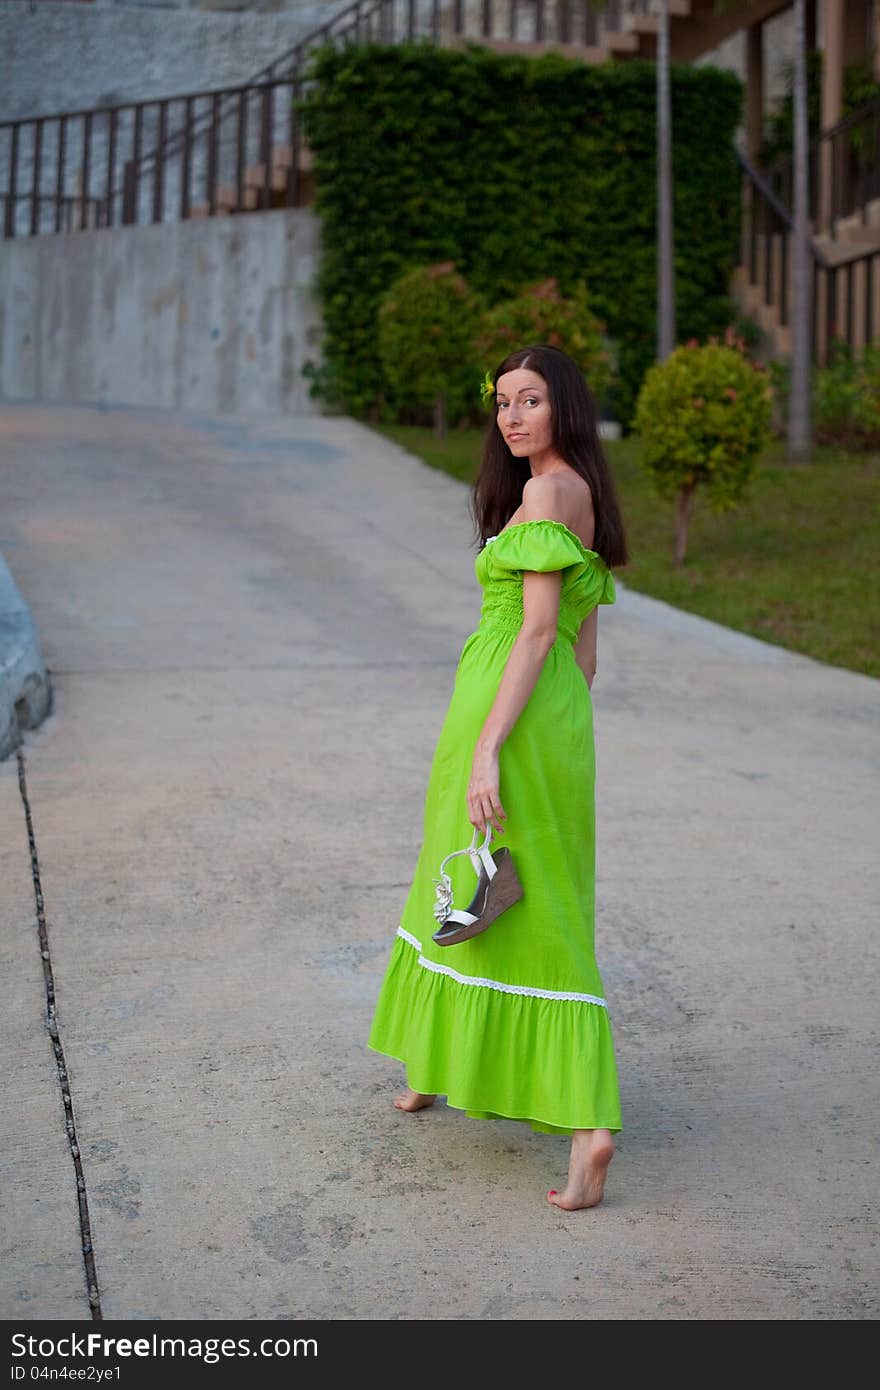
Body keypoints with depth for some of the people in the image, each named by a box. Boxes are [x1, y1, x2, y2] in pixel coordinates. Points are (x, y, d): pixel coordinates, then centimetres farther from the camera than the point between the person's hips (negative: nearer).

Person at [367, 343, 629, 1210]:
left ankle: (588, 1123, 4)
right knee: (470, 886, 19)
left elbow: (539, 633, -19)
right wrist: (561, 744, 22)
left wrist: (487, 749, -22)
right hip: (555, 716, 9)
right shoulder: (585, 497, 16)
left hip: (509, 714, -9)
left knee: (531, 912, -2)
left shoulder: (548, 491, -12)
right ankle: (443, 1067, 31)